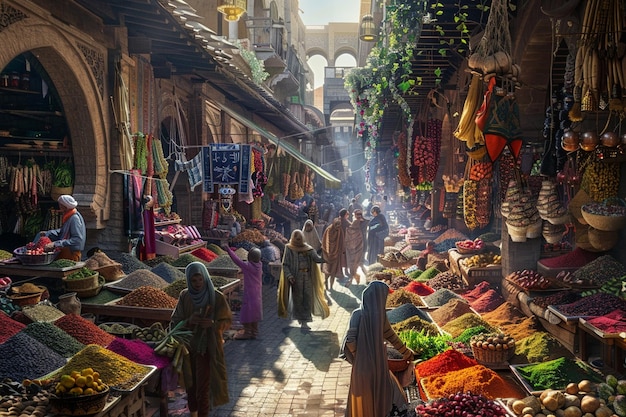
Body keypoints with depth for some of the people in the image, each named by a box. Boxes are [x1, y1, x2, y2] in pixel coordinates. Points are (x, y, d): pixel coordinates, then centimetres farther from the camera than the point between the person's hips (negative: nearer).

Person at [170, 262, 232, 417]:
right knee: (190, 383, 17)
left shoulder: (217, 297, -15)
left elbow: (227, 320, -6)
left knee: (203, 387, -1)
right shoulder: (184, 296, -5)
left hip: (207, 348, -4)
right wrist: (189, 321, -23)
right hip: (187, 346, 4)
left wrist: (213, 324, -26)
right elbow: (175, 322, -2)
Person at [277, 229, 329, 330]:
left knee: (307, 298, 0)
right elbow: (285, 264, -5)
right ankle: (299, 317, 21)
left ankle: (304, 321, 9)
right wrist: (289, 276, -19)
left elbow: (317, 259, -5)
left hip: (307, 276, 3)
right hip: (296, 277, -3)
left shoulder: (308, 248, 6)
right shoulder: (289, 249, -2)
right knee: (297, 298, 2)